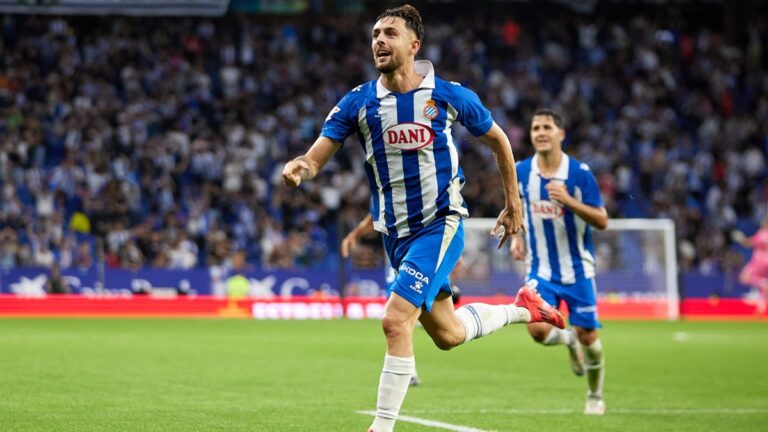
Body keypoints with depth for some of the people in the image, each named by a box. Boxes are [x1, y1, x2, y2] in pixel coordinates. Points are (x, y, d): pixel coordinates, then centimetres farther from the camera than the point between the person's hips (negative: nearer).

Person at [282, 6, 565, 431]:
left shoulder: (450, 96, -7)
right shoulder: (358, 102, -3)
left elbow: (497, 140, 10)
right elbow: (315, 157, -9)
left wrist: (513, 203, 13)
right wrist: (297, 169, -33)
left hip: (441, 223, -4)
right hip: (396, 232, 4)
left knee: (396, 320, -20)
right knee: (447, 335, 15)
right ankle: (522, 308, 43)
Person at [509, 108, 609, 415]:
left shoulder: (580, 173, -11)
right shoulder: (521, 172, -2)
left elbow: (602, 221, -14)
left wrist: (568, 200, -27)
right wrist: (515, 237, 0)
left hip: (577, 269, -2)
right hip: (541, 270, 2)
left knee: (587, 336, 0)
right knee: (538, 329, -19)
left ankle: (595, 396, 27)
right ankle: (568, 340, 19)